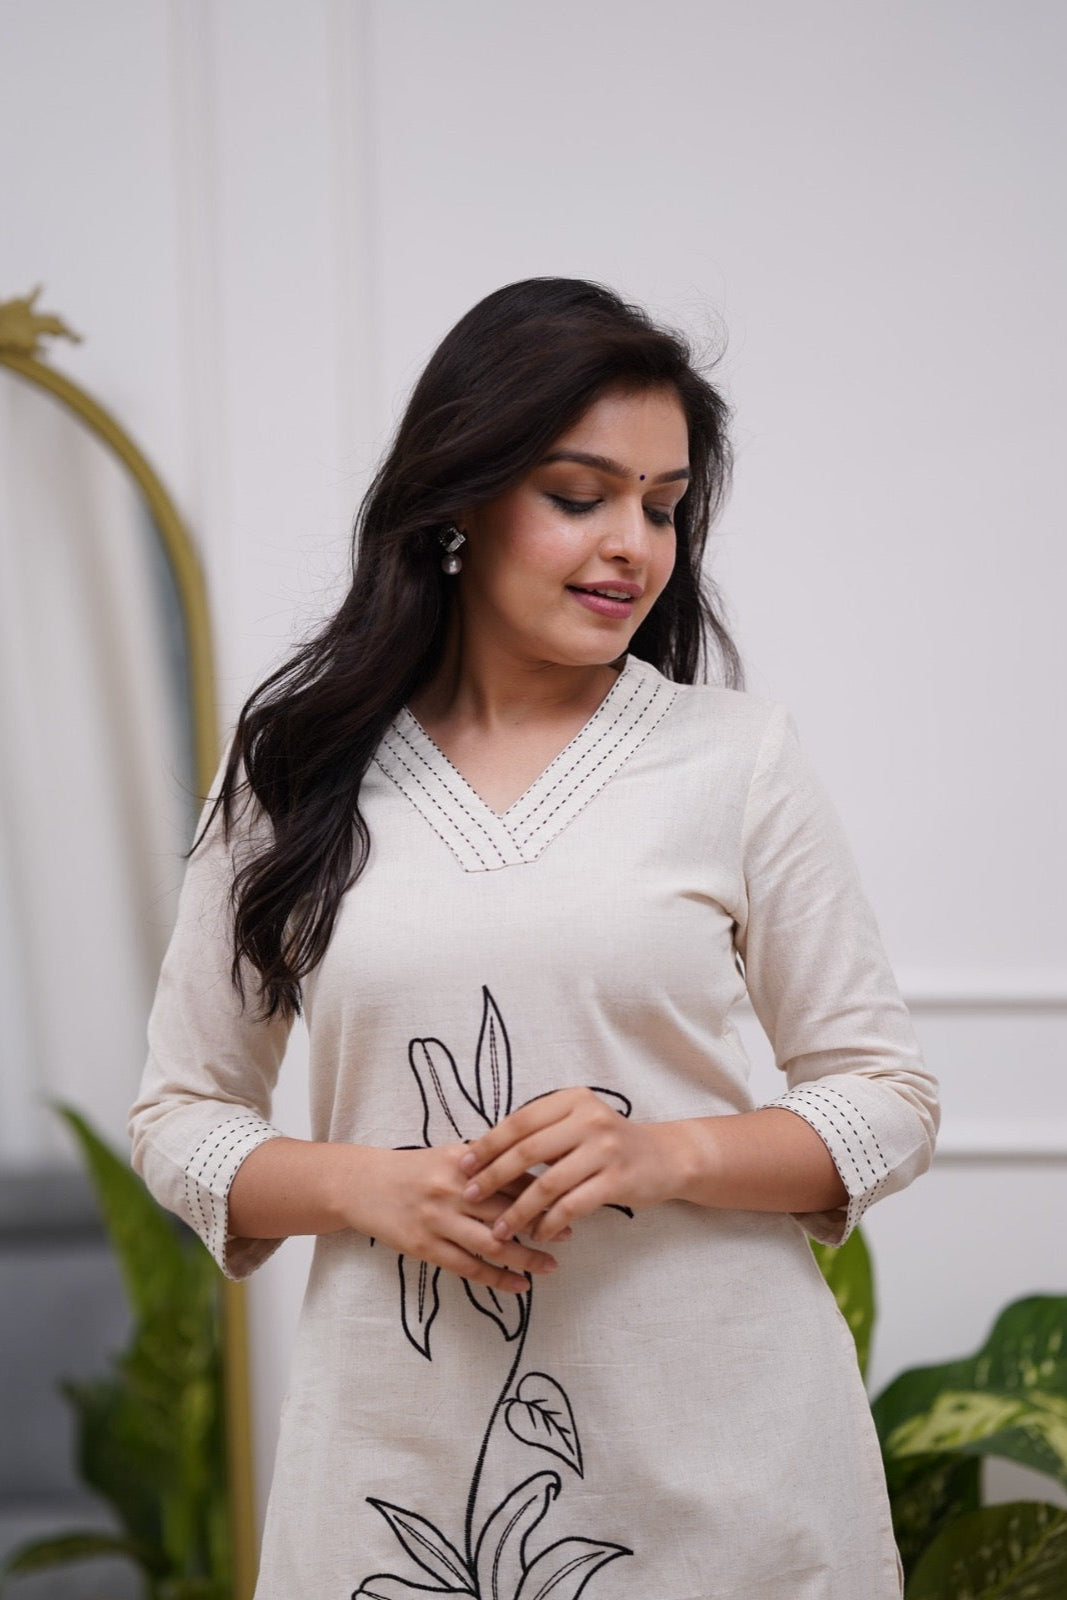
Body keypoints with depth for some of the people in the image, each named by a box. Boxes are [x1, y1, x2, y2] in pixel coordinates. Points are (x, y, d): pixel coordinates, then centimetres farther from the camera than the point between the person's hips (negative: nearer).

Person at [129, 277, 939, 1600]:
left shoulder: (734, 756, 0)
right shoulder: (299, 771, 2)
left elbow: (887, 1099, 3)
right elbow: (179, 1114, 7)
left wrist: (667, 1154, -14)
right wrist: (367, 1187, -11)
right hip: (406, 1439, 1)